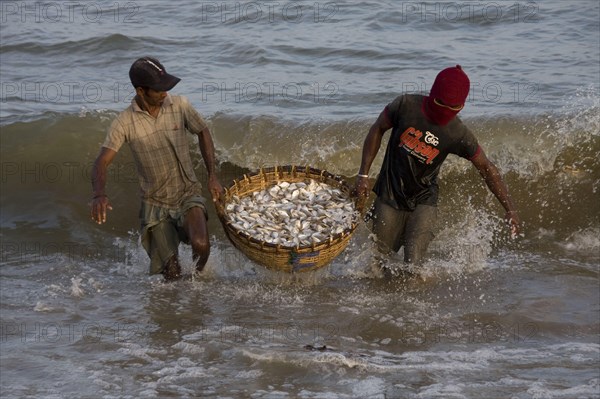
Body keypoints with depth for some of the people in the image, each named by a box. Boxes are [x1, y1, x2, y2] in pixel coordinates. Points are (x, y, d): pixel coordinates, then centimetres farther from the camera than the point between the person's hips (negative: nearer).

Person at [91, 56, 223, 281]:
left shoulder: (179, 106, -7)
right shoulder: (125, 122, -12)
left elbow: (203, 133, 11)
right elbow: (102, 162, -17)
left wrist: (212, 176, 4)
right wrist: (99, 194, -37)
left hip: (188, 194, 1)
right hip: (155, 203, -1)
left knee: (200, 244, -28)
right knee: (171, 273, -5)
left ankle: (198, 276, 6)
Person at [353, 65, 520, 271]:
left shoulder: (459, 135, -15)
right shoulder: (406, 106, -16)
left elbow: (487, 168, -3)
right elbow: (377, 130, -1)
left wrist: (510, 209, -4)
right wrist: (363, 175, -4)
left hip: (423, 201, 0)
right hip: (390, 194, 0)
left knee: (412, 264, -13)